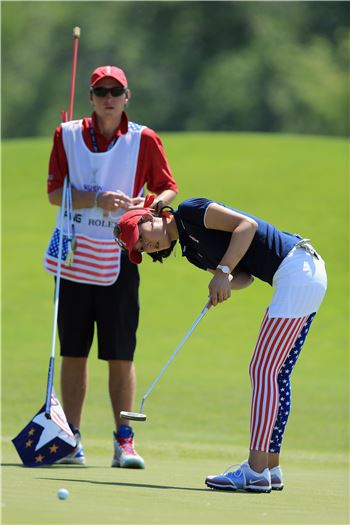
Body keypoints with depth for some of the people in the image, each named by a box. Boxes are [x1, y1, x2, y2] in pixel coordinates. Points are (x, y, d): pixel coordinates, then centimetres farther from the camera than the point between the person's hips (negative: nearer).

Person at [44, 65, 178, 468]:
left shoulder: (144, 140, 2)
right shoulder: (68, 135, 4)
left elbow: (168, 189, 8)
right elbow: (54, 192, -1)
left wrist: (148, 205, -14)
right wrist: (96, 200, -16)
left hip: (119, 260, -1)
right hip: (75, 255, 1)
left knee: (121, 355, -3)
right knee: (73, 352, 4)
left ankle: (124, 441, 2)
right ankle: (71, 442, 10)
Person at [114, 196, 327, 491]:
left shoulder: (190, 212, -5)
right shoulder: (191, 251, 20)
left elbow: (247, 224, -15)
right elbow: (245, 277, 11)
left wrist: (222, 271, -18)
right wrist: (226, 282, -10)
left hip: (297, 268, -10)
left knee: (264, 371, -11)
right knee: (275, 375, 12)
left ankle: (256, 472, -14)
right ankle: (270, 468, 16)